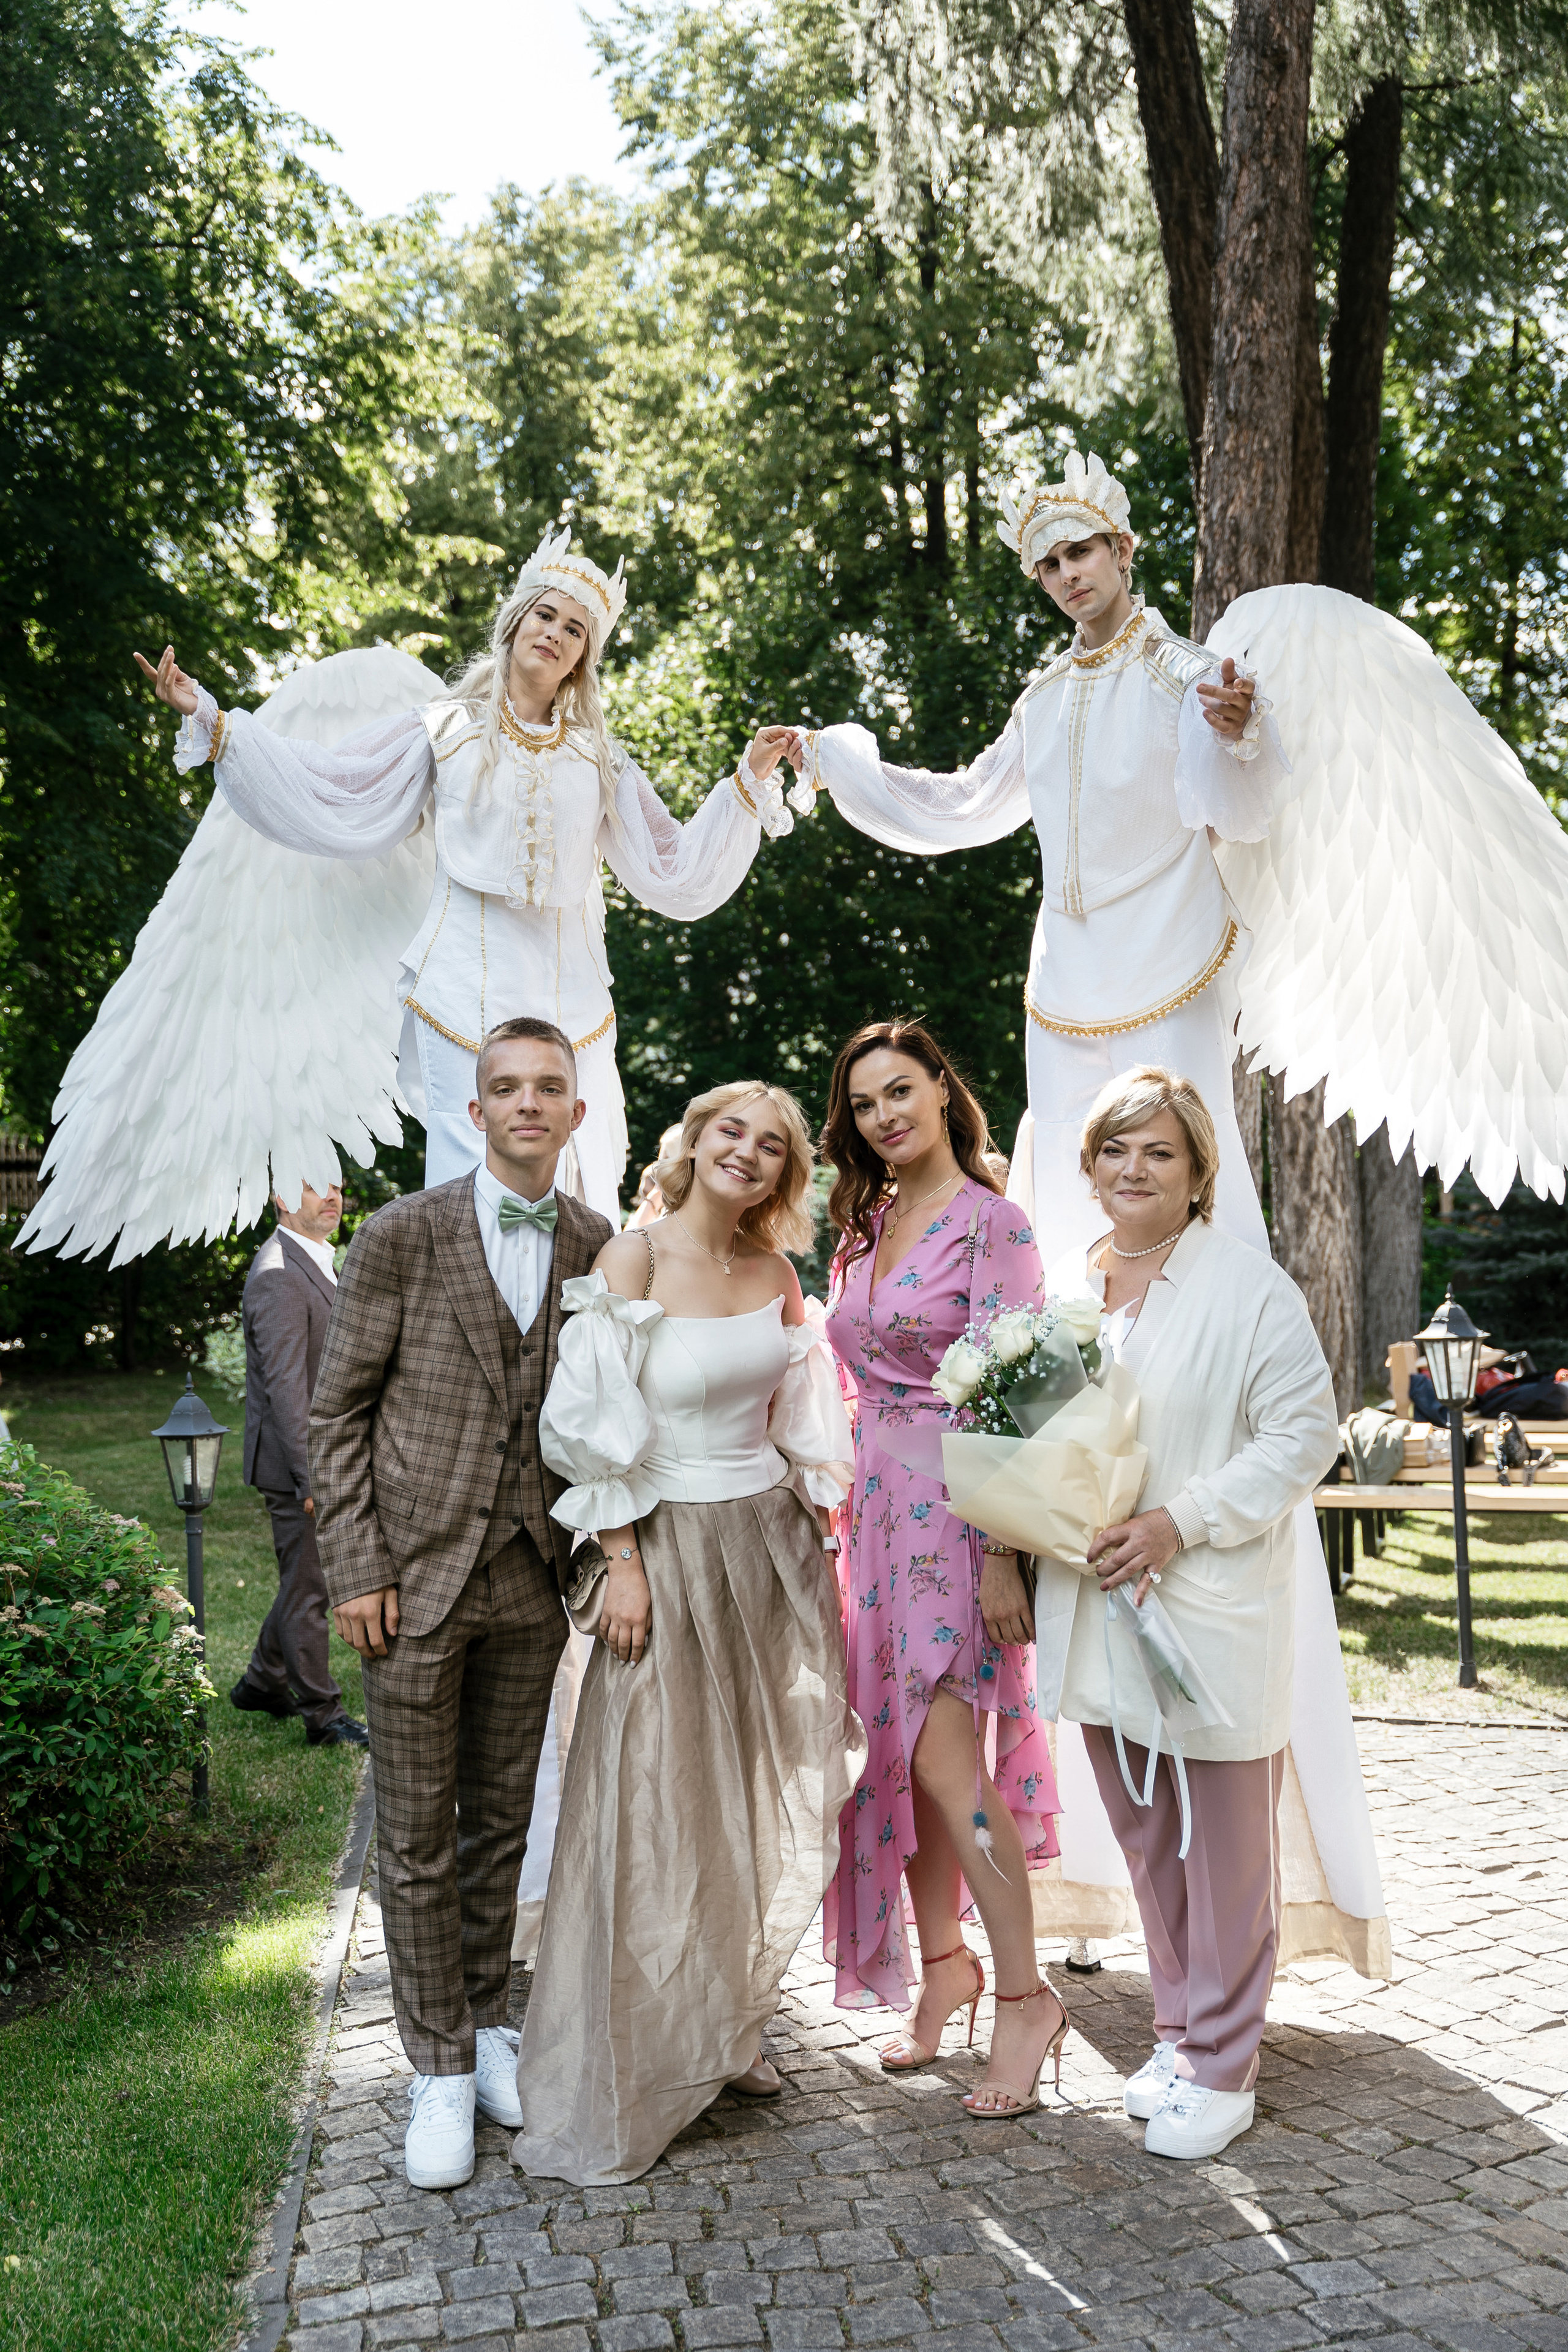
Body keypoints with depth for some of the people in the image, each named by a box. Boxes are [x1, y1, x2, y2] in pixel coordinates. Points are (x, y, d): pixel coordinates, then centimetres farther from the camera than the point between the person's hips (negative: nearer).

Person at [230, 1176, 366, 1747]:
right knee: (307, 1588, 2)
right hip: (296, 1462, -10)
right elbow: (285, 1387, -25)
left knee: (304, 1579, 19)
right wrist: (313, 1478, -26)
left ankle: (263, 1684, 34)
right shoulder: (278, 1276, -20)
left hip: (322, 1457, 10)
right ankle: (323, 1715, 13)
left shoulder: (315, 1262, 12)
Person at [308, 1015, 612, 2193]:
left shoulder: (598, 1248, 3)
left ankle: (487, 2026, 32)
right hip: (416, 1572, -2)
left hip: (533, 1578, 3)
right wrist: (355, 1566, -8)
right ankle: (442, 2070, 20)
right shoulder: (402, 1236, -6)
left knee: (502, 1822, 14)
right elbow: (339, 1411, -3)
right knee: (418, 1835, 6)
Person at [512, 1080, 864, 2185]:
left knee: (759, 1799, 12)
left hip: (773, 1546, 6)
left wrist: (827, 1533, 8)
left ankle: (725, 2031, 31)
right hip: (672, 1547, -5)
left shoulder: (776, 1275, 7)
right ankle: (616, 2088, 16)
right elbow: (598, 1429, -11)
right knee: (654, 1809, 0)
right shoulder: (633, 1260, -9)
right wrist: (622, 1564, -13)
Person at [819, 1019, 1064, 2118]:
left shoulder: (989, 1222, -10)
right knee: (897, 1747, 11)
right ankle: (943, 1963, 27)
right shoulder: (866, 1227, 12)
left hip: (962, 1509, -7)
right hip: (883, 1503, 7)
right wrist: (858, 1511, 13)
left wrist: (1002, 1555, -19)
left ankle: (1025, 1994, 7)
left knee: (942, 1754, -8)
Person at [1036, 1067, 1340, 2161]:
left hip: (1213, 1612, -5)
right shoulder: (1064, 1286, 9)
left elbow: (1305, 1436, -11)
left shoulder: (1250, 1287, -9)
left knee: (1225, 1845, 5)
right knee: (1146, 1838, 16)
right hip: (1098, 1608, 6)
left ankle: (1221, 2068, 19)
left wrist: (1182, 1521, -18)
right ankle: (1182, 2030, 33)